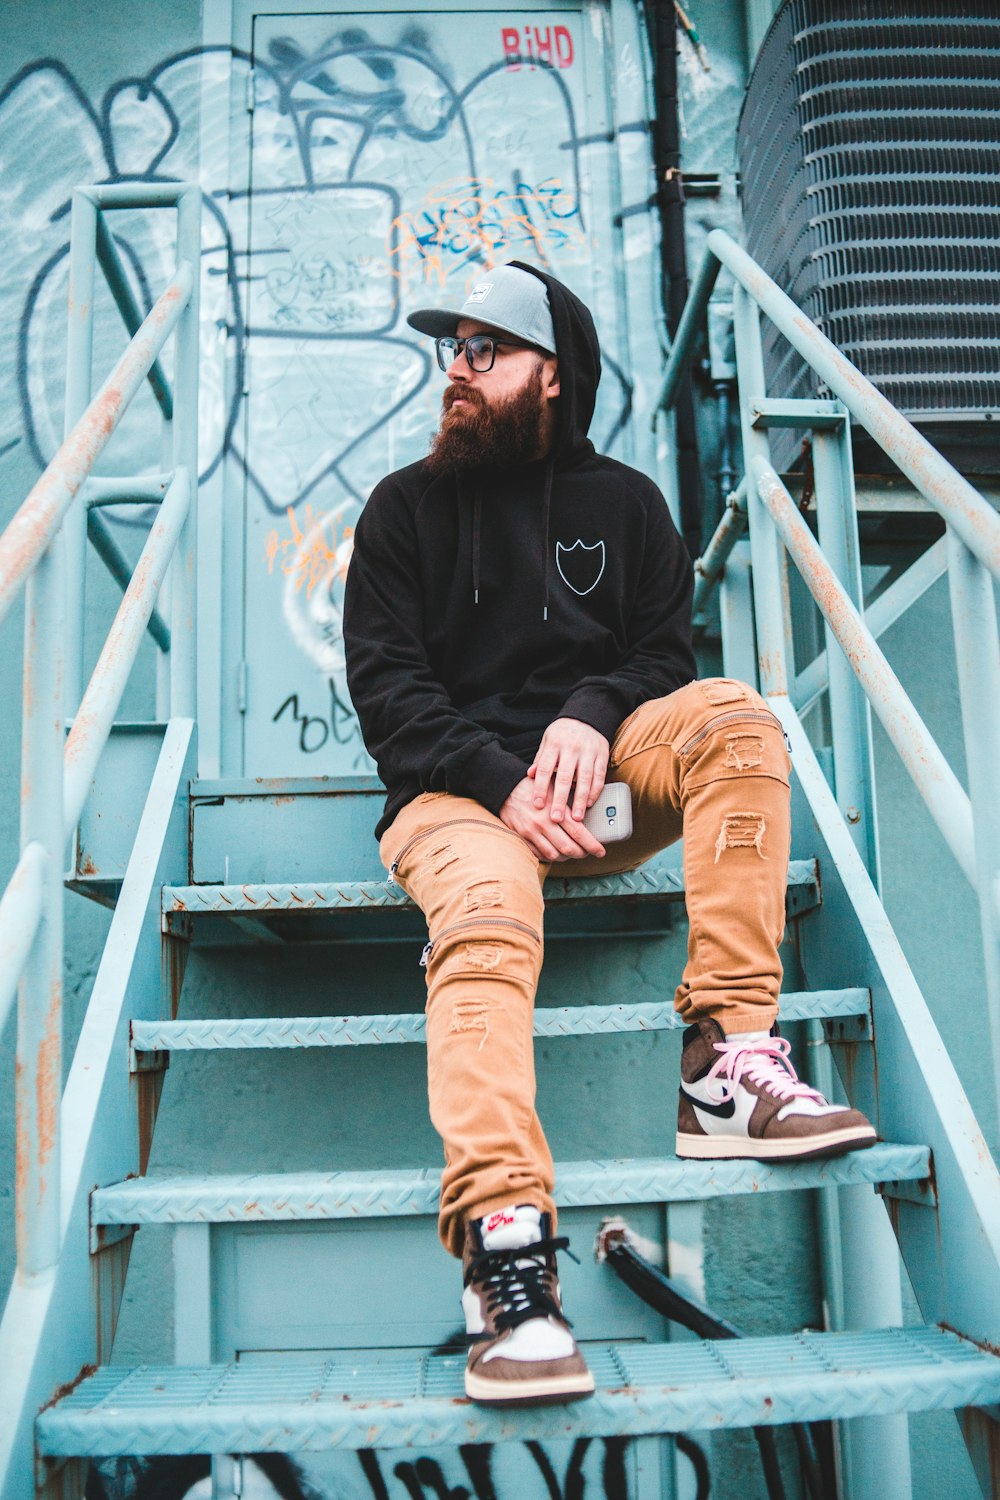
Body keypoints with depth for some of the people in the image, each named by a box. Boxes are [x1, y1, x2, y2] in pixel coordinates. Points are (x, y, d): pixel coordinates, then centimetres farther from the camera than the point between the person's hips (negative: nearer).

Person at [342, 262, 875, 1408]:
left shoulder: (623, 501, 18)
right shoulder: (405, 508, 12)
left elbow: (665, 650, 10)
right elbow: (387, 686, 1)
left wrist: (592, 715, -14)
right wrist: (501, 784, -16)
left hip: (601, 775, 2)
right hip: (459, 791, -2)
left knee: (734, 717, -27)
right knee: (486, 921, -35)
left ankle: (728, 1062, -32)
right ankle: (505, 1259, -46)